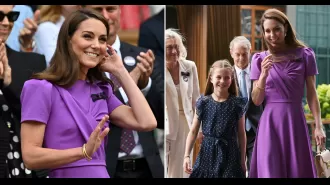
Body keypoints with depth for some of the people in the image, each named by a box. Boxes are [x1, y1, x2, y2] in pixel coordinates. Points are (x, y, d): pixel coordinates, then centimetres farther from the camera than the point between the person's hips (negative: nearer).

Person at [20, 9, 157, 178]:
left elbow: (146, 123, -4)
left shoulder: (102, 89, 8)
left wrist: (119, 70, 1)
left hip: (101, 174, 6)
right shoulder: (41, 88, -9)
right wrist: (84, 151, -28)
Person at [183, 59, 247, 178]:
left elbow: (241, 134, 4)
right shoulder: (203, 103, -1)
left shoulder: (237, 104, -2)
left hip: (229, 153, -1)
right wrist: (187, 155, -7)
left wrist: (242, 160, 5)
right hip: (208, 152, 1)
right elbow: (193, 131, 1)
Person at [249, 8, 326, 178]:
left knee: (298, 170, 5)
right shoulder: (259, 59, 3)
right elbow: (256, 101, 1)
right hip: (270, 122, 1)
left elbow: (311, 93, 2)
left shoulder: (304, 55, 0)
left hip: (295, 120, 0)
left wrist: (318, 126, -4)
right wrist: (263, 75, -14)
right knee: (271, 170, 1)